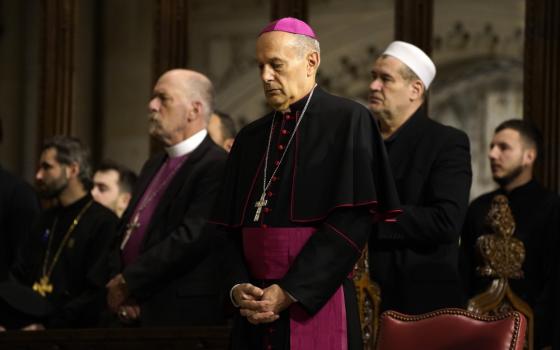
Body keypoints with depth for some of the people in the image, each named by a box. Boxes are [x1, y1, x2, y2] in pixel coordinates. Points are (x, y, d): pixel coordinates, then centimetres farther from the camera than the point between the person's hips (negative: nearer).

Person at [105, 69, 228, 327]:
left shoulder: (216, 166, -11)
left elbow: (190, 238, -20)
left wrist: (127, 283, -13)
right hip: (134, 315, 8)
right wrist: (117, 283, -1)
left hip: (183, 317, -8)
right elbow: (127, 232, 19)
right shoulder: (154, 165, 19)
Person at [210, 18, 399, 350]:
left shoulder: (348, 120, -3)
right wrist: (238, 287, -6)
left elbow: (353, 218, -11)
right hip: (256, 308, 5)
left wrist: (290, 292, -14)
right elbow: (230, 225, 13)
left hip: (317, 305, -5)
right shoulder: (250, 138, 15)